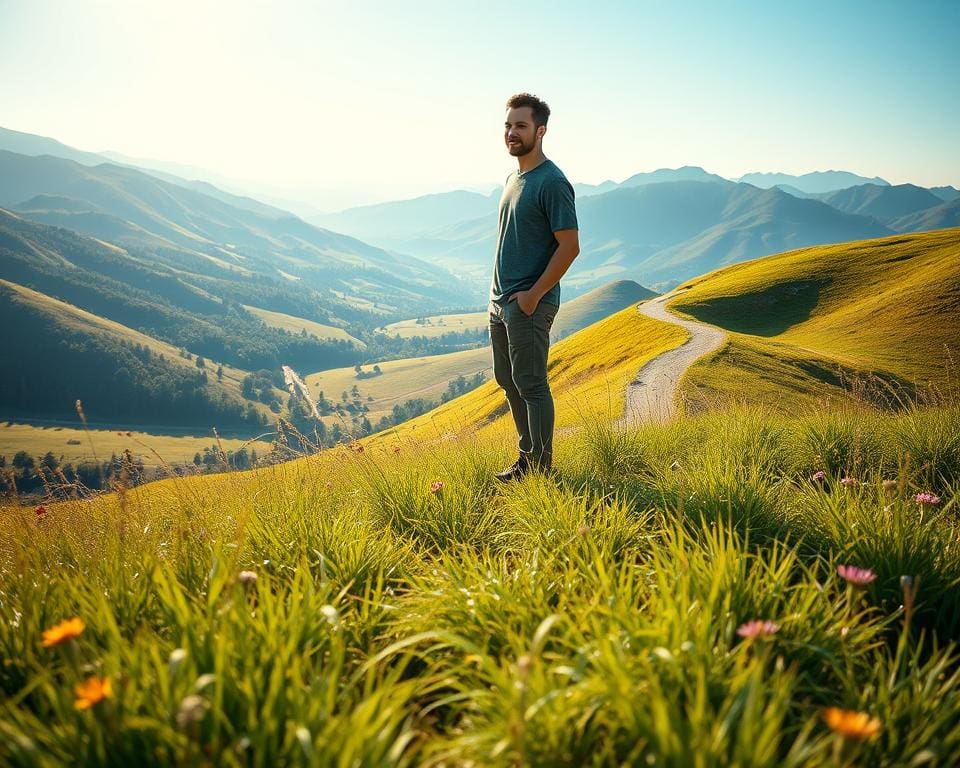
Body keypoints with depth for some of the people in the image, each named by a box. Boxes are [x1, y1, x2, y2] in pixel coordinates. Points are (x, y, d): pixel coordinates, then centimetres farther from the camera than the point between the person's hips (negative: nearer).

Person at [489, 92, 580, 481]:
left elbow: (569, 246, -19)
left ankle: (541, 470, 9)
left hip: (528, 303, -9)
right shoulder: (513, 177, 13)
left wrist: (533, 295, -18)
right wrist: (500, 292, 14)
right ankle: (528, 456, 29)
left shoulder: (552, 182, -15)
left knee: (531, 385, -3)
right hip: (500, 300, 10)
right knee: (507, 380, 16)